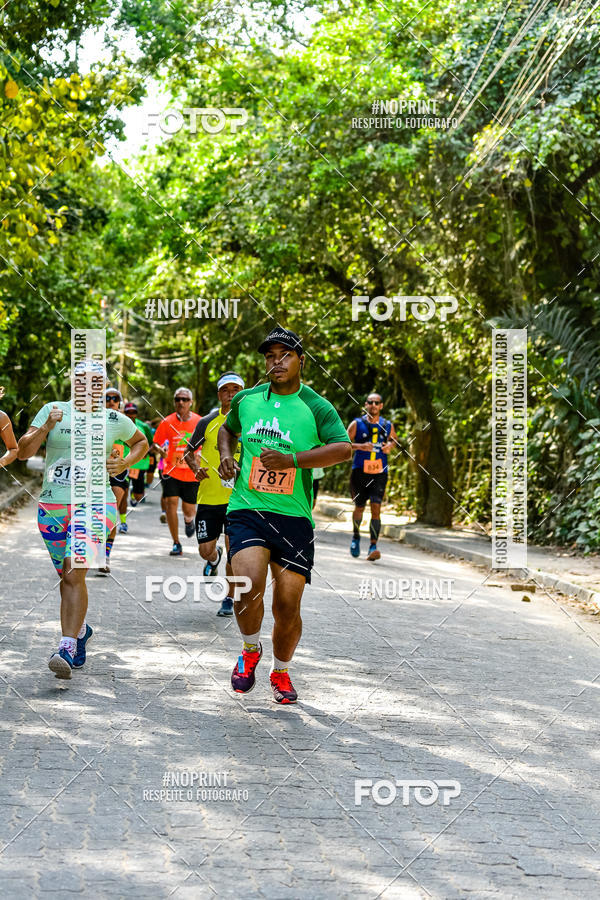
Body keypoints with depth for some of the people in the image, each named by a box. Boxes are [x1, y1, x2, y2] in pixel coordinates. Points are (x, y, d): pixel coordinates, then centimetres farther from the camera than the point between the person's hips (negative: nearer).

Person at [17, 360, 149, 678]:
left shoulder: (115, 421, 5)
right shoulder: (53, 410, 3)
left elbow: (141, 442, 25)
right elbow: (23, 452, 0)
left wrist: (124, 464, 6)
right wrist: (46, 427, -16)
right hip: (52, 506, 2)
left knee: (74, 574, -19)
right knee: (67, 578, 12)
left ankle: (67, 647, -21)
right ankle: (81, 630, 38)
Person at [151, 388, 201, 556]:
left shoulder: (200, 422, -3)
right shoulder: (167, 422, -4)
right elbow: (155, 443, 3)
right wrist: (159, 450, -19)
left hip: (192, 473, 0)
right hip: (172, 471, 0)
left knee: (189, 510, 4)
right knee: (171, 501, -16)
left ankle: (189, 520, 45)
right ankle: (176, 544, -5)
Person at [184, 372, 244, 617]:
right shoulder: (208, 422, 0)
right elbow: (189, 452, 12)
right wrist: (196, 468, -8)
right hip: (209, 496, 1)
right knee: (205, 550, 1)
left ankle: (230, 598, 15)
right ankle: (214, 559, 39)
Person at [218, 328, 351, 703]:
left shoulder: (316, 407, -1)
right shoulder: (246, 400, 10)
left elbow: (344, 449, -15)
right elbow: (227, 429, 31)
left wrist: (291, 459, -23)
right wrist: (226, 455, 10)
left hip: (294, 517, -1)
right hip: (246, 509, 1)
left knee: (288, 607, -1)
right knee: (249, 584, -24)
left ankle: (281, 671, 27)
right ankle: (251, 649, 6)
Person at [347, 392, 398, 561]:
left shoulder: (387, 426, 6)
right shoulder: (357, 424, -1)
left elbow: (394, 438, 26)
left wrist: (390, 445, 2)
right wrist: (360, 446, -18)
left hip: (379, 473, 1)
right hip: (360, 471, -1)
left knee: (376, 508, -12)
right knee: (359, 507, 9)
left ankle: (373, 547, -13)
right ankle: (356, 536, 37)